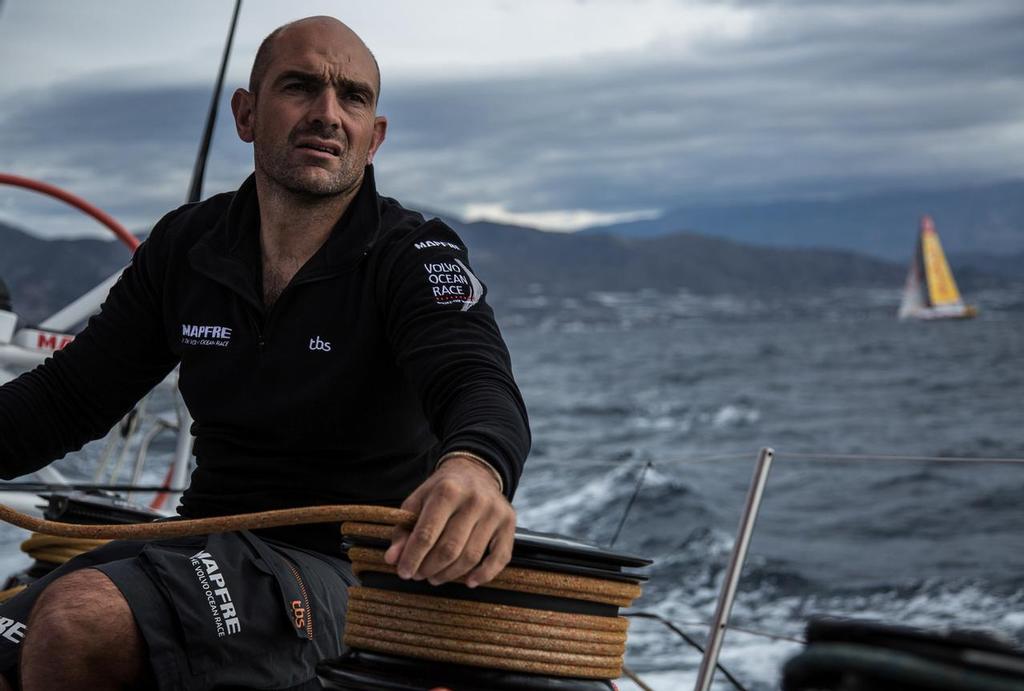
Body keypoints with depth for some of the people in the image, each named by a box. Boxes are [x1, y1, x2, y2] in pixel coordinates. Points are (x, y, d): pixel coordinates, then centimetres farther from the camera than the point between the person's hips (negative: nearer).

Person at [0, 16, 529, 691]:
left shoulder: (417, 256, -8)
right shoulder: (185, 245, 9)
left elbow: (477, 380, -27)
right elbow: (68, 395, 13)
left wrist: (475, 467, -52)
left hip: (343, 563, -5)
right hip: (205, 541, 5)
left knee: (76, 619, -28)